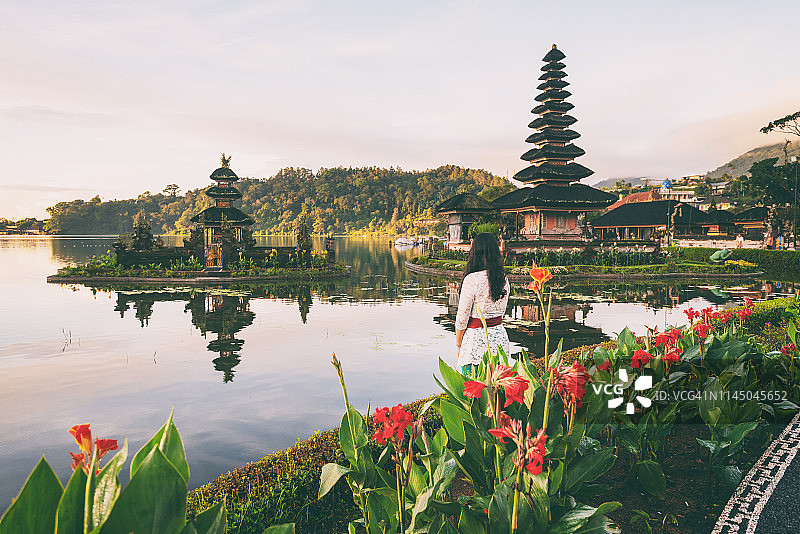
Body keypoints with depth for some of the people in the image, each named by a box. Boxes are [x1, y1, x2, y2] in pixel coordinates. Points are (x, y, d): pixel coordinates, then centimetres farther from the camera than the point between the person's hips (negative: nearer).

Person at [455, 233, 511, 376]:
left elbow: (462, 318, -11)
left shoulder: (472, 280, -16)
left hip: (477, 342, -6)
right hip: (500, 337, 6)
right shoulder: (504, 279, 3)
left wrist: (458, 344, 0)